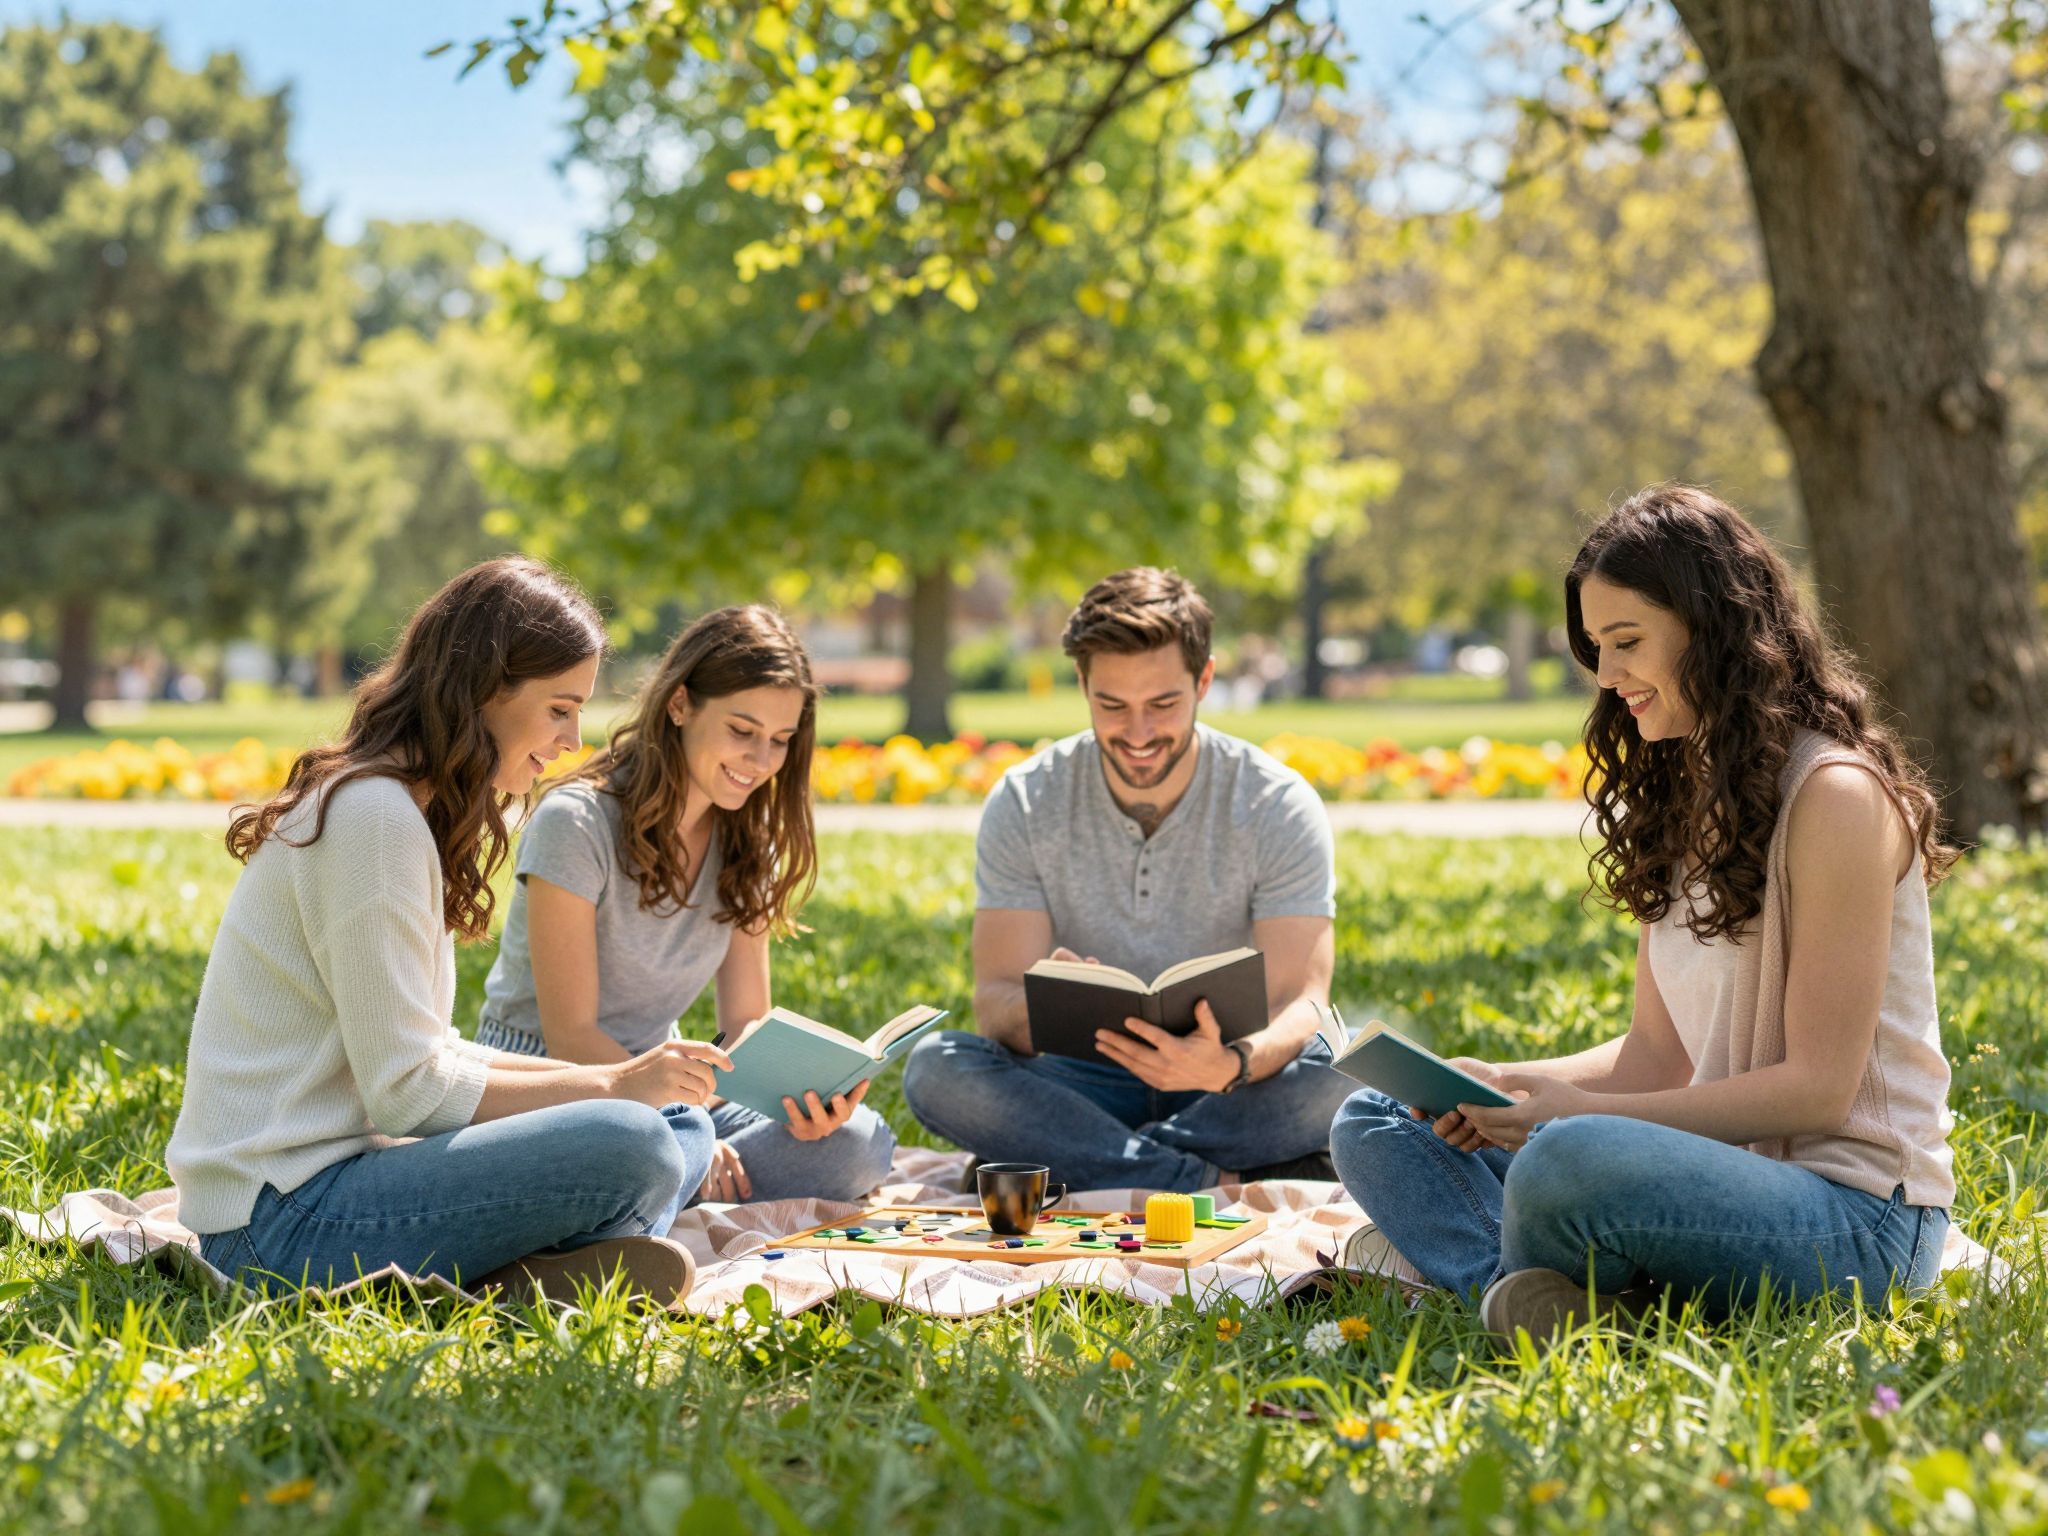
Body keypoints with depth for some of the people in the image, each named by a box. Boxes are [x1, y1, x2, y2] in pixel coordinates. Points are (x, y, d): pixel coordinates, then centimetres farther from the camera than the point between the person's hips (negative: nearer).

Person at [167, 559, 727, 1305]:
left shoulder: (413, 810, 15)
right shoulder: (372, 813, -16)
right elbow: (406, 1090, -18)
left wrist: (616, 1076, 4)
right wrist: (610, 1086, -9)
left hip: (346, 1163, 11)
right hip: (277, 1219, -10)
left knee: (681, 1125, 6)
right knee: (629, 1146, -27)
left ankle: (515, 1273, -13)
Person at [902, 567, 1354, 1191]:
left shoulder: (1278, 806, -8)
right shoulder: (1024, 805, -4)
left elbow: (1300, 1003, -16)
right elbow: (996, 1000, -11)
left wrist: (1235, 1064, -41)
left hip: (1226, 1090, -1)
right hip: (1086, 1081, 2)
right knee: (935, 1066, -28)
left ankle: (1076, 1166, -24)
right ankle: (1224, 1183, -28)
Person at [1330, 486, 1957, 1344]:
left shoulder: (1838, 796, -13)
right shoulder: (1678, 800, 14)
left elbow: (1818, 1087, -16)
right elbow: (1659, 1052, 13)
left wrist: (1583, 1112, -20)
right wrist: (1509, 1083, -5)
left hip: (1857, 1214, -9)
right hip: (1727, 1173, 9)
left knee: (1569, 1162, -39)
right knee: (1375, 1122, 2)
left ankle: (1507, 1286, -8)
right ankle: (1542, 1300, -23)